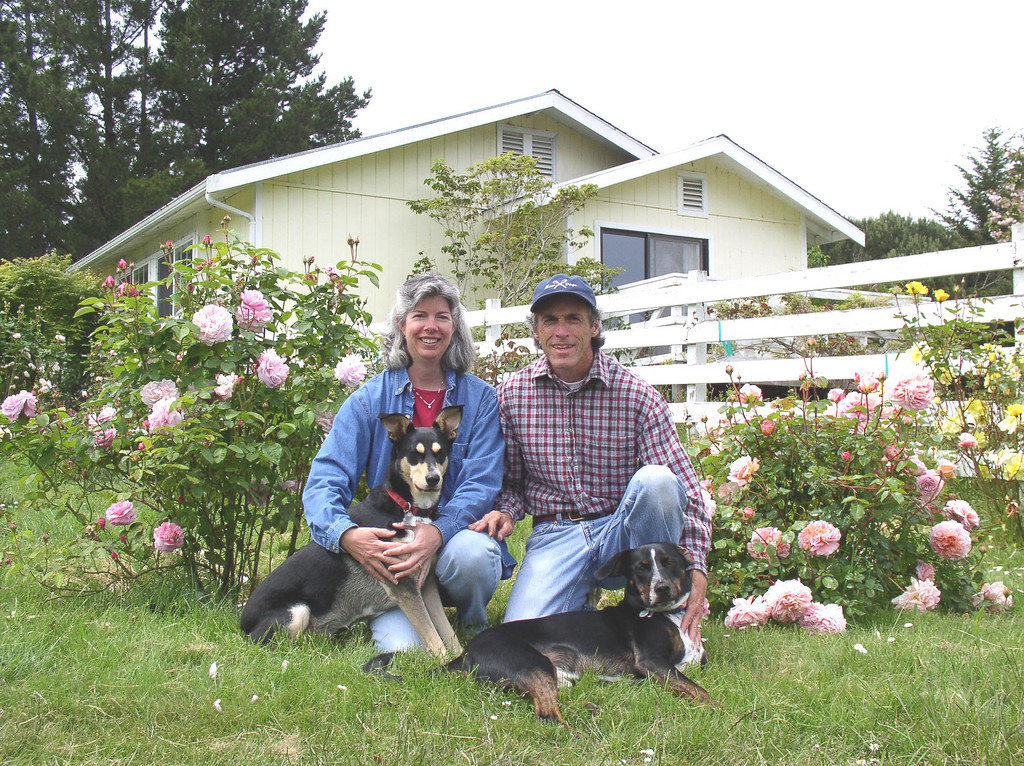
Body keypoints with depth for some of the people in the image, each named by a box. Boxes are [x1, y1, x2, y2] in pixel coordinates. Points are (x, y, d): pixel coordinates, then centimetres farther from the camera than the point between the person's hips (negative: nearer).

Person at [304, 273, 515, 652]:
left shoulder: (481, 398, 4)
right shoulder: (370, 398, 4)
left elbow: (482, 485, -6)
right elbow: (326, 481, -5)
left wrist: (438, 531, -28)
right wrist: (347, 534, -28)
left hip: (458, 534, 0)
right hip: (389, 548, 0)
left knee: (471, 552, -36)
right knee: (401, 646, -25)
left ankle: (476, 628, -1)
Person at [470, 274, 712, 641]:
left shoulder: (637, 395, -7)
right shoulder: (511, 395, 1)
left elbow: (686, 489, -10)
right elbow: (511, 480, 13)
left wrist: (696, 568, -22)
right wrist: (506, 512, -11)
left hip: (623, 529, 0)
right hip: (554, 537, 1)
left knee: (654, 479, -33)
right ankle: (582, 599, 9)